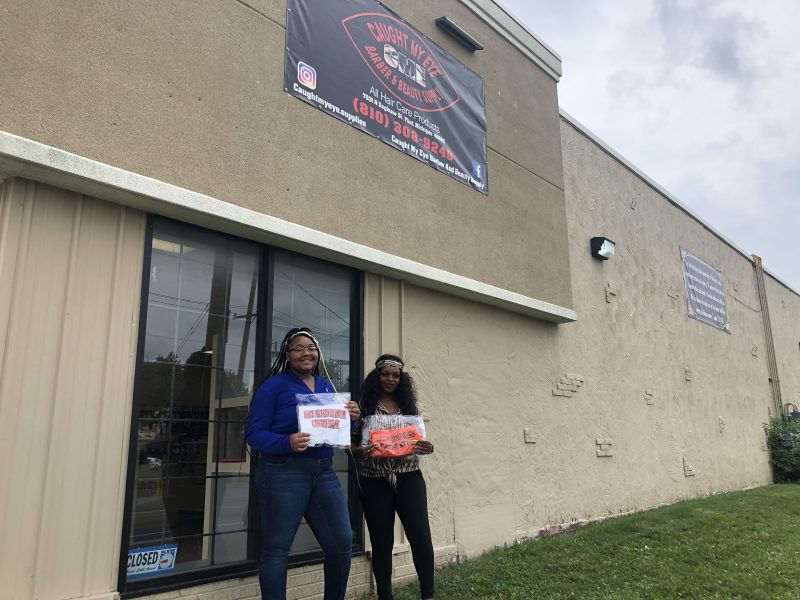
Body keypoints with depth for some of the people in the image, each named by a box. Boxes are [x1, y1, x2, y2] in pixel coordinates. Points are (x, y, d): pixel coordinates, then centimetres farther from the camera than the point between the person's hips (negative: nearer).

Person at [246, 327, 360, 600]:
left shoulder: (327, 387, 15)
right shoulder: (273, 386, -3)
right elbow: (254, 433, -10)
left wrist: (351, 419, -3)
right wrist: (287, 443, -27)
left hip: (324, 472, 6)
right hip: (283, 474, -6)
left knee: (342, 543, 9)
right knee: (277, 549, 3)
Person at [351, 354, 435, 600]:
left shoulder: (408, 405, 8)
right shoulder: (364, 406, -1)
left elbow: (418, 440, 13)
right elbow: (351, 445, -1)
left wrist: (428, 447, -10)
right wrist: (360, 451, -23)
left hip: (408, 477, 2)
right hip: (375, 481, -2)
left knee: (421, 535, -6)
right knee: (382, 542, 7)